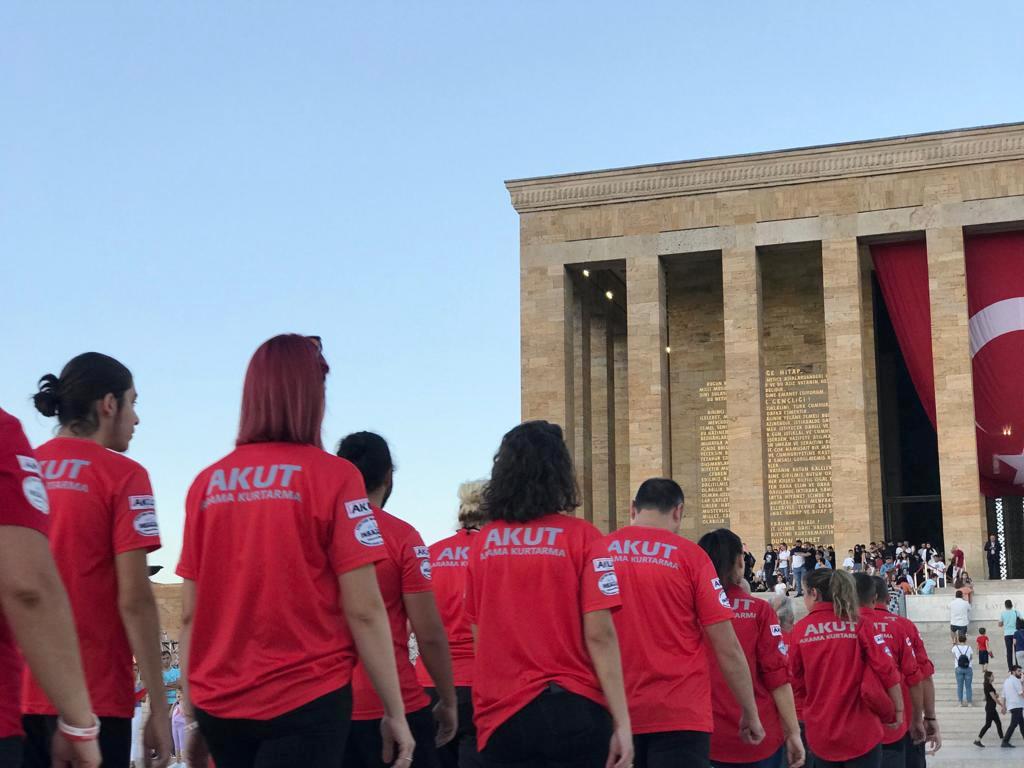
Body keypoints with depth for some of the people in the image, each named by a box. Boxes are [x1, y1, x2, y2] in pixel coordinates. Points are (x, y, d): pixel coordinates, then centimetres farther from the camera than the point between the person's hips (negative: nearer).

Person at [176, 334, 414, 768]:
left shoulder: (207, 483, 4)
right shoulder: (333, 476, -8)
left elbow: (191, 613, 6)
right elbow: (363, 610, -11)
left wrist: (192, 713, 13)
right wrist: (395, 711, -4)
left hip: (219, 706, 5)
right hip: (305, 702, -5)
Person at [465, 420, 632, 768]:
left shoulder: (482, 542, 5)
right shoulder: (580, 535, -6)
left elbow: (480, 634, 9)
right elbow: (599, 635, -11)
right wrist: (622, 722, -10)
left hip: (501, 714, 3)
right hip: (573, 712, -3)